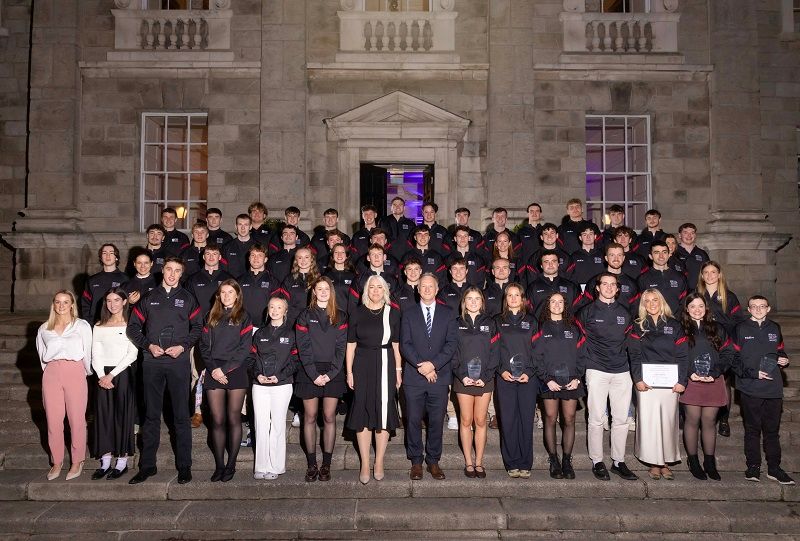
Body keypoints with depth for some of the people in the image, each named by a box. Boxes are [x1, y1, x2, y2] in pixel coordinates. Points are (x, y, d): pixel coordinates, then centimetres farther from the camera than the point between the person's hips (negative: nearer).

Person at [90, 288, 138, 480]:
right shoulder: (99, 326, 12)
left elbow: (132, 354, -7)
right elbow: (95, 354, 7)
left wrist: (112, 375, -11)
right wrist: (101, 376, -8)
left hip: (123, 374, -4)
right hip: (103, 375, 4)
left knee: (122, 415, -2)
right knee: (103, 415, 3)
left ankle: (122, 461, 5)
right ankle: (105, 462, 10)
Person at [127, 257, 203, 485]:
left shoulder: (187, 299, 9)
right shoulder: (148, 298, 12)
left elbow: (197, 327, 7)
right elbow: (133, 326, 11)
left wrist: (183, 346, -8)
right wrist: (148, 345, -4)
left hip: (179, 362, -1)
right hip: (152, 362, 1)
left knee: (181, 415, 2)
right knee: (151, 414, 7)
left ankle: (184, 465, 10)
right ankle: (147, 465, 16)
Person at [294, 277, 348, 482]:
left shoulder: (340, 317, 8)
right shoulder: (305, 316, 5)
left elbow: (341, 347, 2)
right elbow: (303, 348, -2)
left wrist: (331, 373, -9)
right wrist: (314, 374, -11)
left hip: (333, 374, 1)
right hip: (309, 373, -1)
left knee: (329, 418, 1)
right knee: (310, 417, 2)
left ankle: (326, 465, 9)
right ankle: (312, 465, 10)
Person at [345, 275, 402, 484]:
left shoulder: (393, 313, 4)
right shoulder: (357, 313, 4)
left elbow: (396, 344, 4)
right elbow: (351, 344, 5)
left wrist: (398, 370, -1)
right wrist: (349, 371, 0)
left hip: (385, 364, 0)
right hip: (362, 365, 0)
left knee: (383, 412, 4)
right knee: (363, 412, 3)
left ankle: (379, 463, 17)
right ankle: (365, 465, 13)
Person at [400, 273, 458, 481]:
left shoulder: (448, 314, 8)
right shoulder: (409, 314, 8)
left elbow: (451, 344, -1)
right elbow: (404, 344, 0)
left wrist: (433, 364, -13)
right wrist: (421, 366, -12)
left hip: (440, 376, 0)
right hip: (413, 378, 0)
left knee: (437, 421, 6)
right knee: (413, 421, 3)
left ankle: (433, 460, 18)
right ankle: (416, 461, 16)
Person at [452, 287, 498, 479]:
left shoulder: (490, 323, 7)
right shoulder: (457, 324, 6)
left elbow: (494, 352, 2)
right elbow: (453, 352, 1)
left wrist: (485, 377, -8)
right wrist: (462, 376, -11)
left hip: (485, 379, 0)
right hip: (463, 379, 0)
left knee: (481, 421, 3)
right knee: (466, 421, 3)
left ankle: (478, 462, 13)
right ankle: (468, 462, 12)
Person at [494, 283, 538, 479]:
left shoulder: (531, 321, 11)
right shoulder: (498, 321, 10)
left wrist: (529, 372, -6)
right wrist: (501, 370, -7)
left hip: (528, 378, 0)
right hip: (505, 378, 0)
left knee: (526, 421, 0)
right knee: (508, 421, -1)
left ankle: (525, 464, 10)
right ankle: (512, 464, 8)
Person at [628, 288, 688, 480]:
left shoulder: (674, 325, 8)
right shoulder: (638, 327, 8)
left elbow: (682, 355, 3)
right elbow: (634, 355, 1)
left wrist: (681, 381, -6)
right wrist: (638, 379, -10)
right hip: (646, 383, 0)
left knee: (668, 422, 4)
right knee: (649, 422, 0)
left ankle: (666, 463, 16)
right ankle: (653, 463, 10)